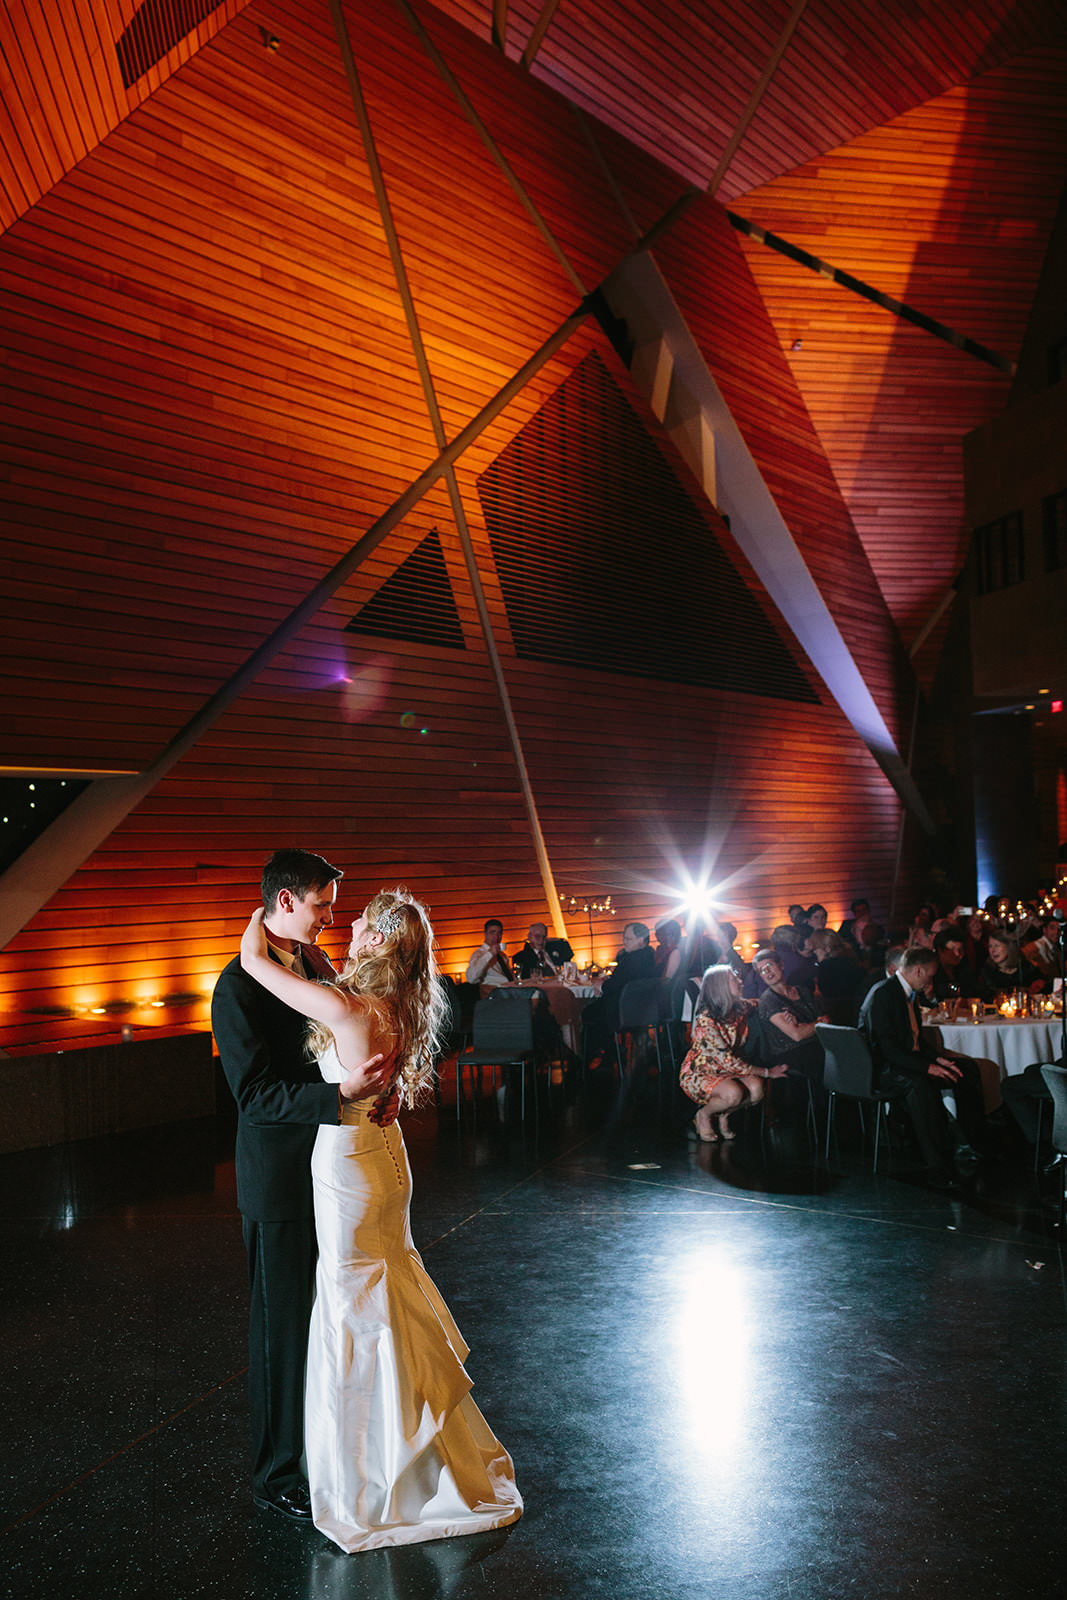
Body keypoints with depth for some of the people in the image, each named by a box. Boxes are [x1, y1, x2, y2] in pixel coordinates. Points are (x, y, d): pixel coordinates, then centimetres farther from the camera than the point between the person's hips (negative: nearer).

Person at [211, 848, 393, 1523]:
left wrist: (379, 1085, -8)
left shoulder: (316, 963, 5)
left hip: (332, 1168, 7)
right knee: (283, 1327, 7)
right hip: (281, 1182, -7)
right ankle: (278, 1474, 25)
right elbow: (255, 1094, -22)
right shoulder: (238, 987, -19)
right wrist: (342, 1095, -31)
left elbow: (349, 1044, 13)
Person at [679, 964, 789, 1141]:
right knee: (733, 1093, -34)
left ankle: (723, 1115, 4)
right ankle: (704, 1116, -3)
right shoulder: (705, 1020, -26)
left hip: (725, 1071, 6)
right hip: (698, 1073, -6)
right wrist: (767, 1072, -23)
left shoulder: (741, 1008, -5)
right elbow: (727, 1061, -26)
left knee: (756, 1088, -24)